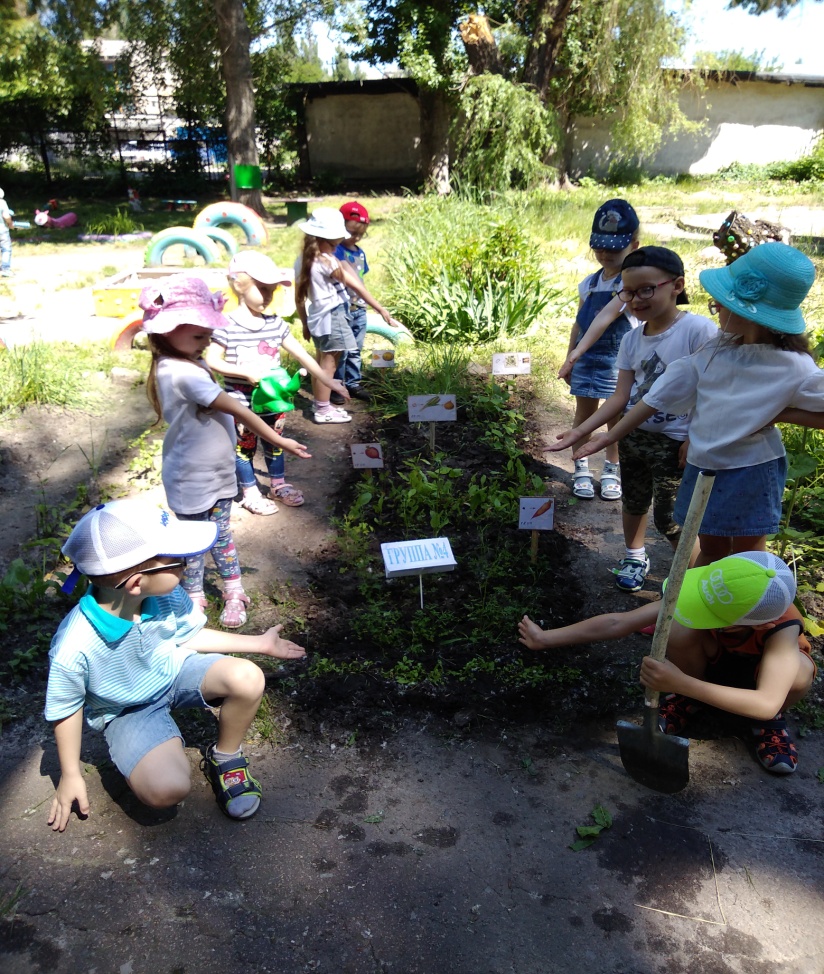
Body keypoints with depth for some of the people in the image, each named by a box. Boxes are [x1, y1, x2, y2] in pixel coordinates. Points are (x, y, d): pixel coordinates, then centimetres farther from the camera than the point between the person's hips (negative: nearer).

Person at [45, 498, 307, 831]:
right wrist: (71, 776, -3)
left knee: (247, 678, -24)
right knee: (167, 789, -28)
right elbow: (66, 712, -16)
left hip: (173, 671, 4)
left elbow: (189, 635, 0)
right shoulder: (73, 649, -34)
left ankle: (225, 758, 4)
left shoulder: (168, 597, -21)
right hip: (128, 711, -4)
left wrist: (261, 643, 3)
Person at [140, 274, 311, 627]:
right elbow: (238, 411, -25)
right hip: (194, 482, -9)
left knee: (221, 534, 20)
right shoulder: (184, 374, -29)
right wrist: (279, 441, -19)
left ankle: (233, 591, 34)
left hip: (215, 474, 9)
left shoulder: (187, 364, 1)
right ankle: (195, 597, 30)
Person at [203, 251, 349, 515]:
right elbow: (211, 361, -14)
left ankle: (278, 485, 36)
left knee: (275, 442, 18)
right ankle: (250, 493, 26)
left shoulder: (275, 323, -2)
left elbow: (301, 354, 1)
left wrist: (328, 380, 0)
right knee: (245, 446, 10)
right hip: (241, 403, -4)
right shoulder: (226, 326, -15)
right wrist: (247, 372, -23)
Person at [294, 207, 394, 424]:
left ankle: (319, 403, 27)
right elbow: (356, 286, -14)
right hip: (332, 316, -8)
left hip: (317, 316, 8)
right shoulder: (328, 261, -17)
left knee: (322, 362, 17)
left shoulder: (303, 260, 6)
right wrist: (380, 309, -10)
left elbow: (299, 298, 10)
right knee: (329, 364, -1)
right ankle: (323, 410, 4)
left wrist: (305, 324, 20)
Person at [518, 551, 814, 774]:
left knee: (799, 671, -38)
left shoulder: (783, 629, -40)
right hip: (711, 664, 1)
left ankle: (768, 721, -3)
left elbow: (767, 703, -54)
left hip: (767, 670, -1)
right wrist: (546, 638, -33)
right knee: (680, 629, -34)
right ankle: (685, 701, -3)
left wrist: (681, 683, -61)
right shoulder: (707, 597, -33)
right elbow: (619, 622, -32)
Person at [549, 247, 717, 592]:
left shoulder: (698, 330, -19)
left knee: (670, 520, 1)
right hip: (632, 435, 6)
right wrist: (580, 430, -9)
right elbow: (621, 396, -2)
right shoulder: (631, 340, 0)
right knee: (633, 503, 22)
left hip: (674, 443, -6)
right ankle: (635, 558, 46)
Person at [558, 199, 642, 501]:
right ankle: (581, 468, 23)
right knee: (584, 413, 10)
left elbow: (606, 316, -26)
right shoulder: (589, 282, 4)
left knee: (616, 415, 8)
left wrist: (576, 353, -34)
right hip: (586, 359, 5)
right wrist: (569, 358, 12)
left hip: (619, 360, -4)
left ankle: (611, 470, 24)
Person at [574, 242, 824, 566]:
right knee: (710, 548, 21)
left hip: (750, 473, -5)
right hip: (703, 467, 5)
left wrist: (779, 414, -20)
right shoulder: (715, 349, -6)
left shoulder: (793, 368, -20)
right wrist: (612, 435, 1)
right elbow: (664, 393, -1)